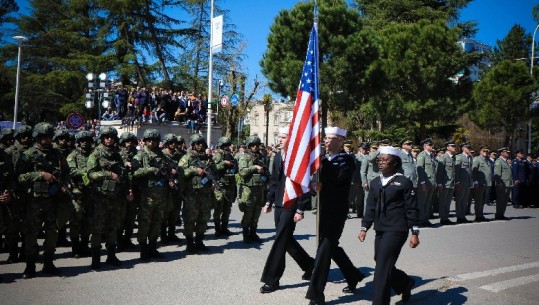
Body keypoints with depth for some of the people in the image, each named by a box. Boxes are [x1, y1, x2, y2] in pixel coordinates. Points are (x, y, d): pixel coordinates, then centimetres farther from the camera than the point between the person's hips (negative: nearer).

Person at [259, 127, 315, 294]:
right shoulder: (277, 157, 9)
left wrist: (300, 210, -17)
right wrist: (269, 202, 13)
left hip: (291, 206, -8)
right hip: (279, 205, 8)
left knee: (280, 241, -3)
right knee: (286, 239, 15)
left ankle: (271, 280, 8)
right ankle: (309, 264, 36)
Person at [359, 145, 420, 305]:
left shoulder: (404, 182, -5)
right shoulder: (375, 183, 11)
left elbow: (412, 209, -6)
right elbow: (371, 207, 14)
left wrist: (415, 233, -8)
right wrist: (364, 228, 9)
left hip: (396, 230, -6)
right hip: (380, 231, 7)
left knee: (382, 268, -10)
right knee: (384, 266, 14)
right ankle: (406, 283, 41)